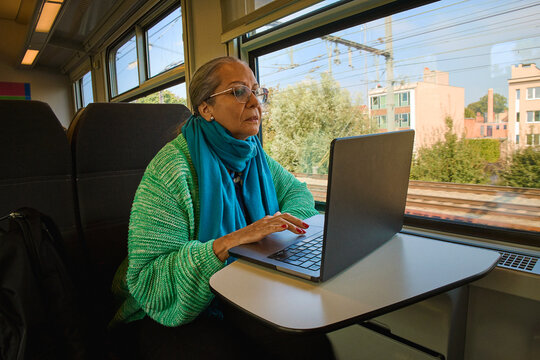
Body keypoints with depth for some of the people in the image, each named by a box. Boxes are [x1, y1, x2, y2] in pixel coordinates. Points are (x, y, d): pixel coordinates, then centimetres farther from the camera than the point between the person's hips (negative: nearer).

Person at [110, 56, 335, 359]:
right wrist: (229, 242, -34)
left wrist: (285, 222, -13)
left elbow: (297, 191, 10)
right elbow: (148, 276, -22)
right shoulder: (171, 170, -19)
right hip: (176, 316, -4)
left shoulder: (256, 157, 3)